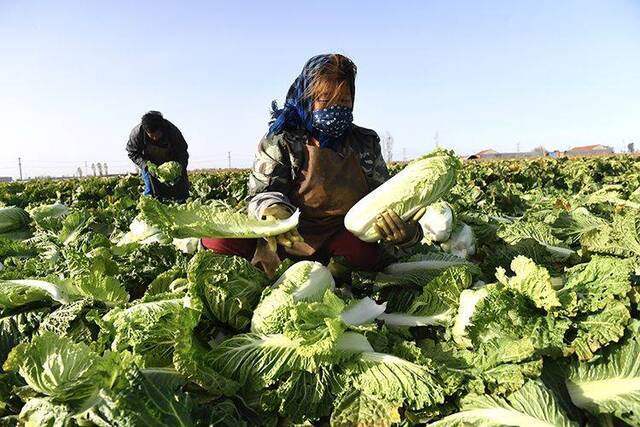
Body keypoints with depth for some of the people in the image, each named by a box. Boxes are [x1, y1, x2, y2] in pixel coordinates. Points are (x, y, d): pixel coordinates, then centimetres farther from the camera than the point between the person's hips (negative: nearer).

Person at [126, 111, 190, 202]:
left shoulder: (173, 132, -31)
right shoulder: (137, 133, -29)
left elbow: (182, 153, -19)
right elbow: (132, 153, -15)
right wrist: (146, 165, -31)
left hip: (171, 162, 0)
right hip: (148, 162, 0)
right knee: (150, 191, -11)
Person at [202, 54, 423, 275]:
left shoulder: (367, 143, 10)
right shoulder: (282, 140, 0)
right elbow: (265, 192, -6)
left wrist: (406, 230, -16)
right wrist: (273, 212, -33)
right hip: (287, 238, -1)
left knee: (367, 252, -36)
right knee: (217, 239, -25)